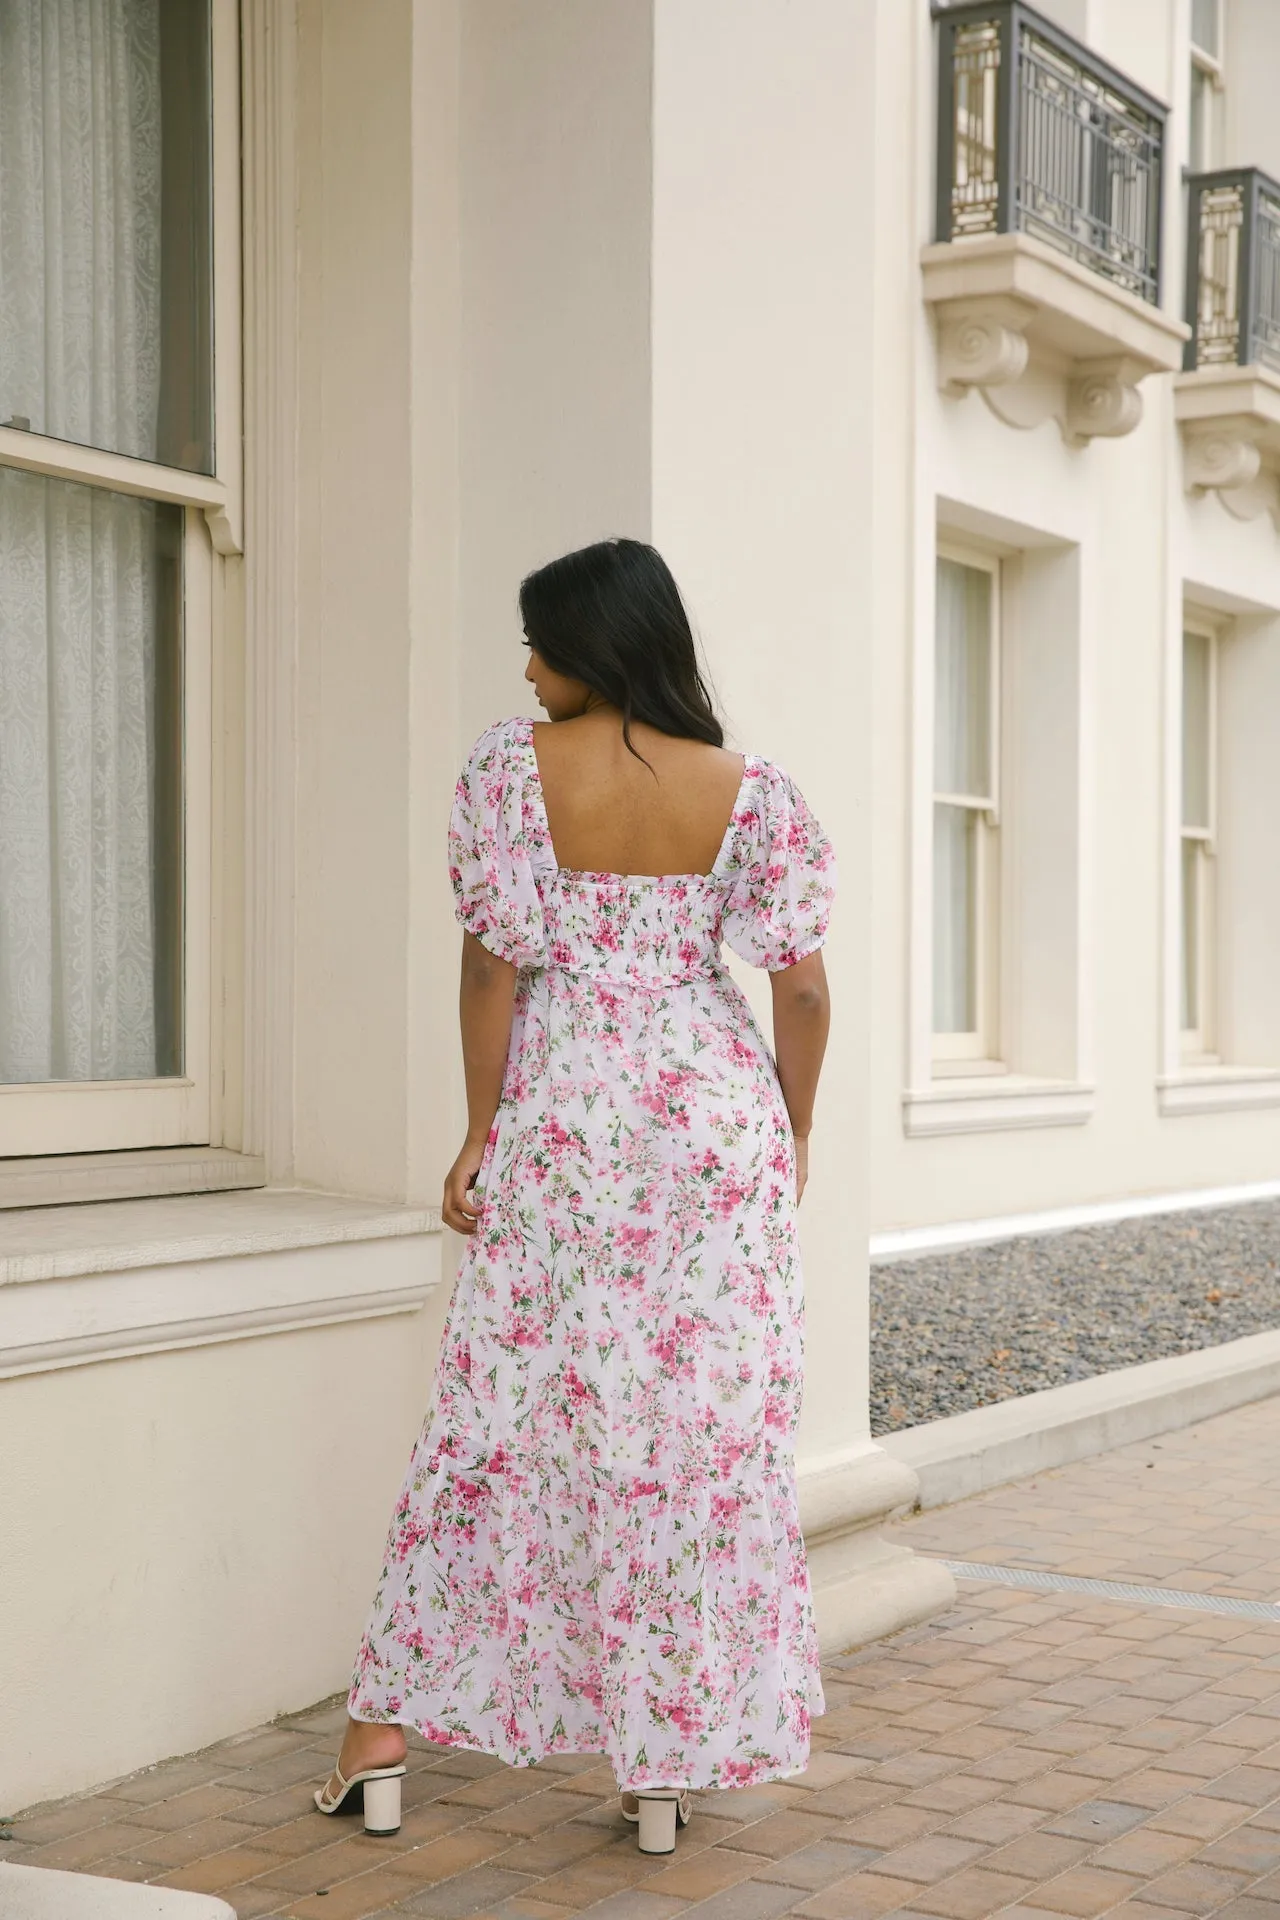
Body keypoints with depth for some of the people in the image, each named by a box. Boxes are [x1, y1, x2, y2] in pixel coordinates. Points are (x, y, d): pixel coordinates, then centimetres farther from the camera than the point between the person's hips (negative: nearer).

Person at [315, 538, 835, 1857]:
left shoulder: (510, 767, -5)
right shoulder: (749, 792, -1)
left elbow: (495, 961, -6)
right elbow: (800, 981, -2)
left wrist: (481, 1132, 2)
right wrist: (793, 1132, 12)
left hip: (561, 1129, 0)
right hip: (717, 1126, 1)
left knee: (498, 1417, 8)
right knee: (709, 1429, 6)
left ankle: (381, 1742, 16)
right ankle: (668, 1769, 13)